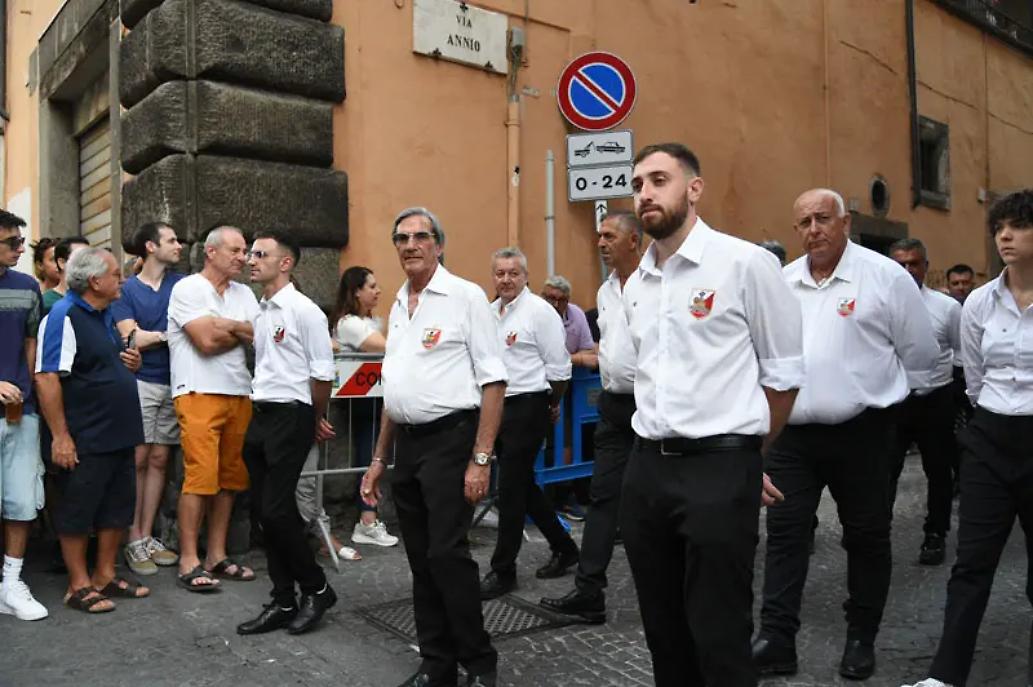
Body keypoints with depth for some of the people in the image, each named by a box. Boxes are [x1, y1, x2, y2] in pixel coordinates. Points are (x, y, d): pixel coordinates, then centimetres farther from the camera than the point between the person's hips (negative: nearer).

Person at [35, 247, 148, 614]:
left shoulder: (106, 315, 12)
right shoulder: (64, 316, -14)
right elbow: (47, 378, -21)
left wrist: (131, 363, 2)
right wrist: (60, 436, -23)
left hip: (120, 435, 9)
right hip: (85, 441, -9)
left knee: (117, 510, 15)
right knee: (77, 513, 5)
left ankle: (105, 575, 28)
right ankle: (79, 586, 17)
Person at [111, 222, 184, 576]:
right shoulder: (126, 289, 1)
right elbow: (132, 339, -8)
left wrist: (151, 336, -12)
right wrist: (169, 334, -4)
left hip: (172, 382, 3)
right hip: (140, 382, -3)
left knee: (158, 459, 7)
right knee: (138, 460, -1)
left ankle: (147, 536, 16)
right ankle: (133, 541, 8)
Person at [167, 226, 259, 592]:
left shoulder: (244, 294, 16)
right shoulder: (187, 288, -2)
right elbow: (207, 341, -13)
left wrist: (225, 325, -9)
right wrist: (242, 330, 0)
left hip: (239, 394, 6)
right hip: (199, 393, -6)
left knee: (229, 477, 8)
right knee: (200, 476, -9)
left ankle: (216, 555, 18)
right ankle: (188, 561, 0)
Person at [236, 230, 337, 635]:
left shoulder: (304, 310, -11)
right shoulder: (259, 312, 13)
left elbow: (323, 373, -11)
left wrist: (316, 420, 1)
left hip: (290, 417, -8)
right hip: (260, 416, 8)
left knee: (277, 510, -8)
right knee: (266, 512, 9)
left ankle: (316, 589, 13)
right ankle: (283, 603, 20)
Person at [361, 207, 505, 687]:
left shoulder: (465, 296, -7)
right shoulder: (398, 307, 15)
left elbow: (493, 382, -11)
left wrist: (480, 459, -16)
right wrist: (379, 459, 18)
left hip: (449, 438, -7)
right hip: (406, 443, 7)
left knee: (447, 554, -7)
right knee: (421, 560, 11)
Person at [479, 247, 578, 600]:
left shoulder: (539, 311, -11)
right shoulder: (490, 312, 12)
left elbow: (558, 366, -9)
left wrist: (552, 406, 2)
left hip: (527, 408, -8)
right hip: (499, 407, 8)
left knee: (511, 489, -3)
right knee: (523, 486, 15)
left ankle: (503, 571, 10)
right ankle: (564, 547, 32)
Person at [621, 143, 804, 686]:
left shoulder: (745, 262, -7)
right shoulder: (635, 283, 11)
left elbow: (784, 373, -2)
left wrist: (744, 453, 7)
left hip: (718, 469, -6)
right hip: (646, 467, 6)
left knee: (719, 638, 3)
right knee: (662, 630, 17)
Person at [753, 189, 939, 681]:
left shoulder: (885, 276, -6)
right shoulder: (781, 282, 6)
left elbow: (920, 353, 1)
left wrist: (871, 390, 7)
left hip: (860, 432, -3)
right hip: (791, 432, 3)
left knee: (866, 537, 11)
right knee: (784, 533, 2)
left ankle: (861, 639, 28)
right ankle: (776, 640, 10)